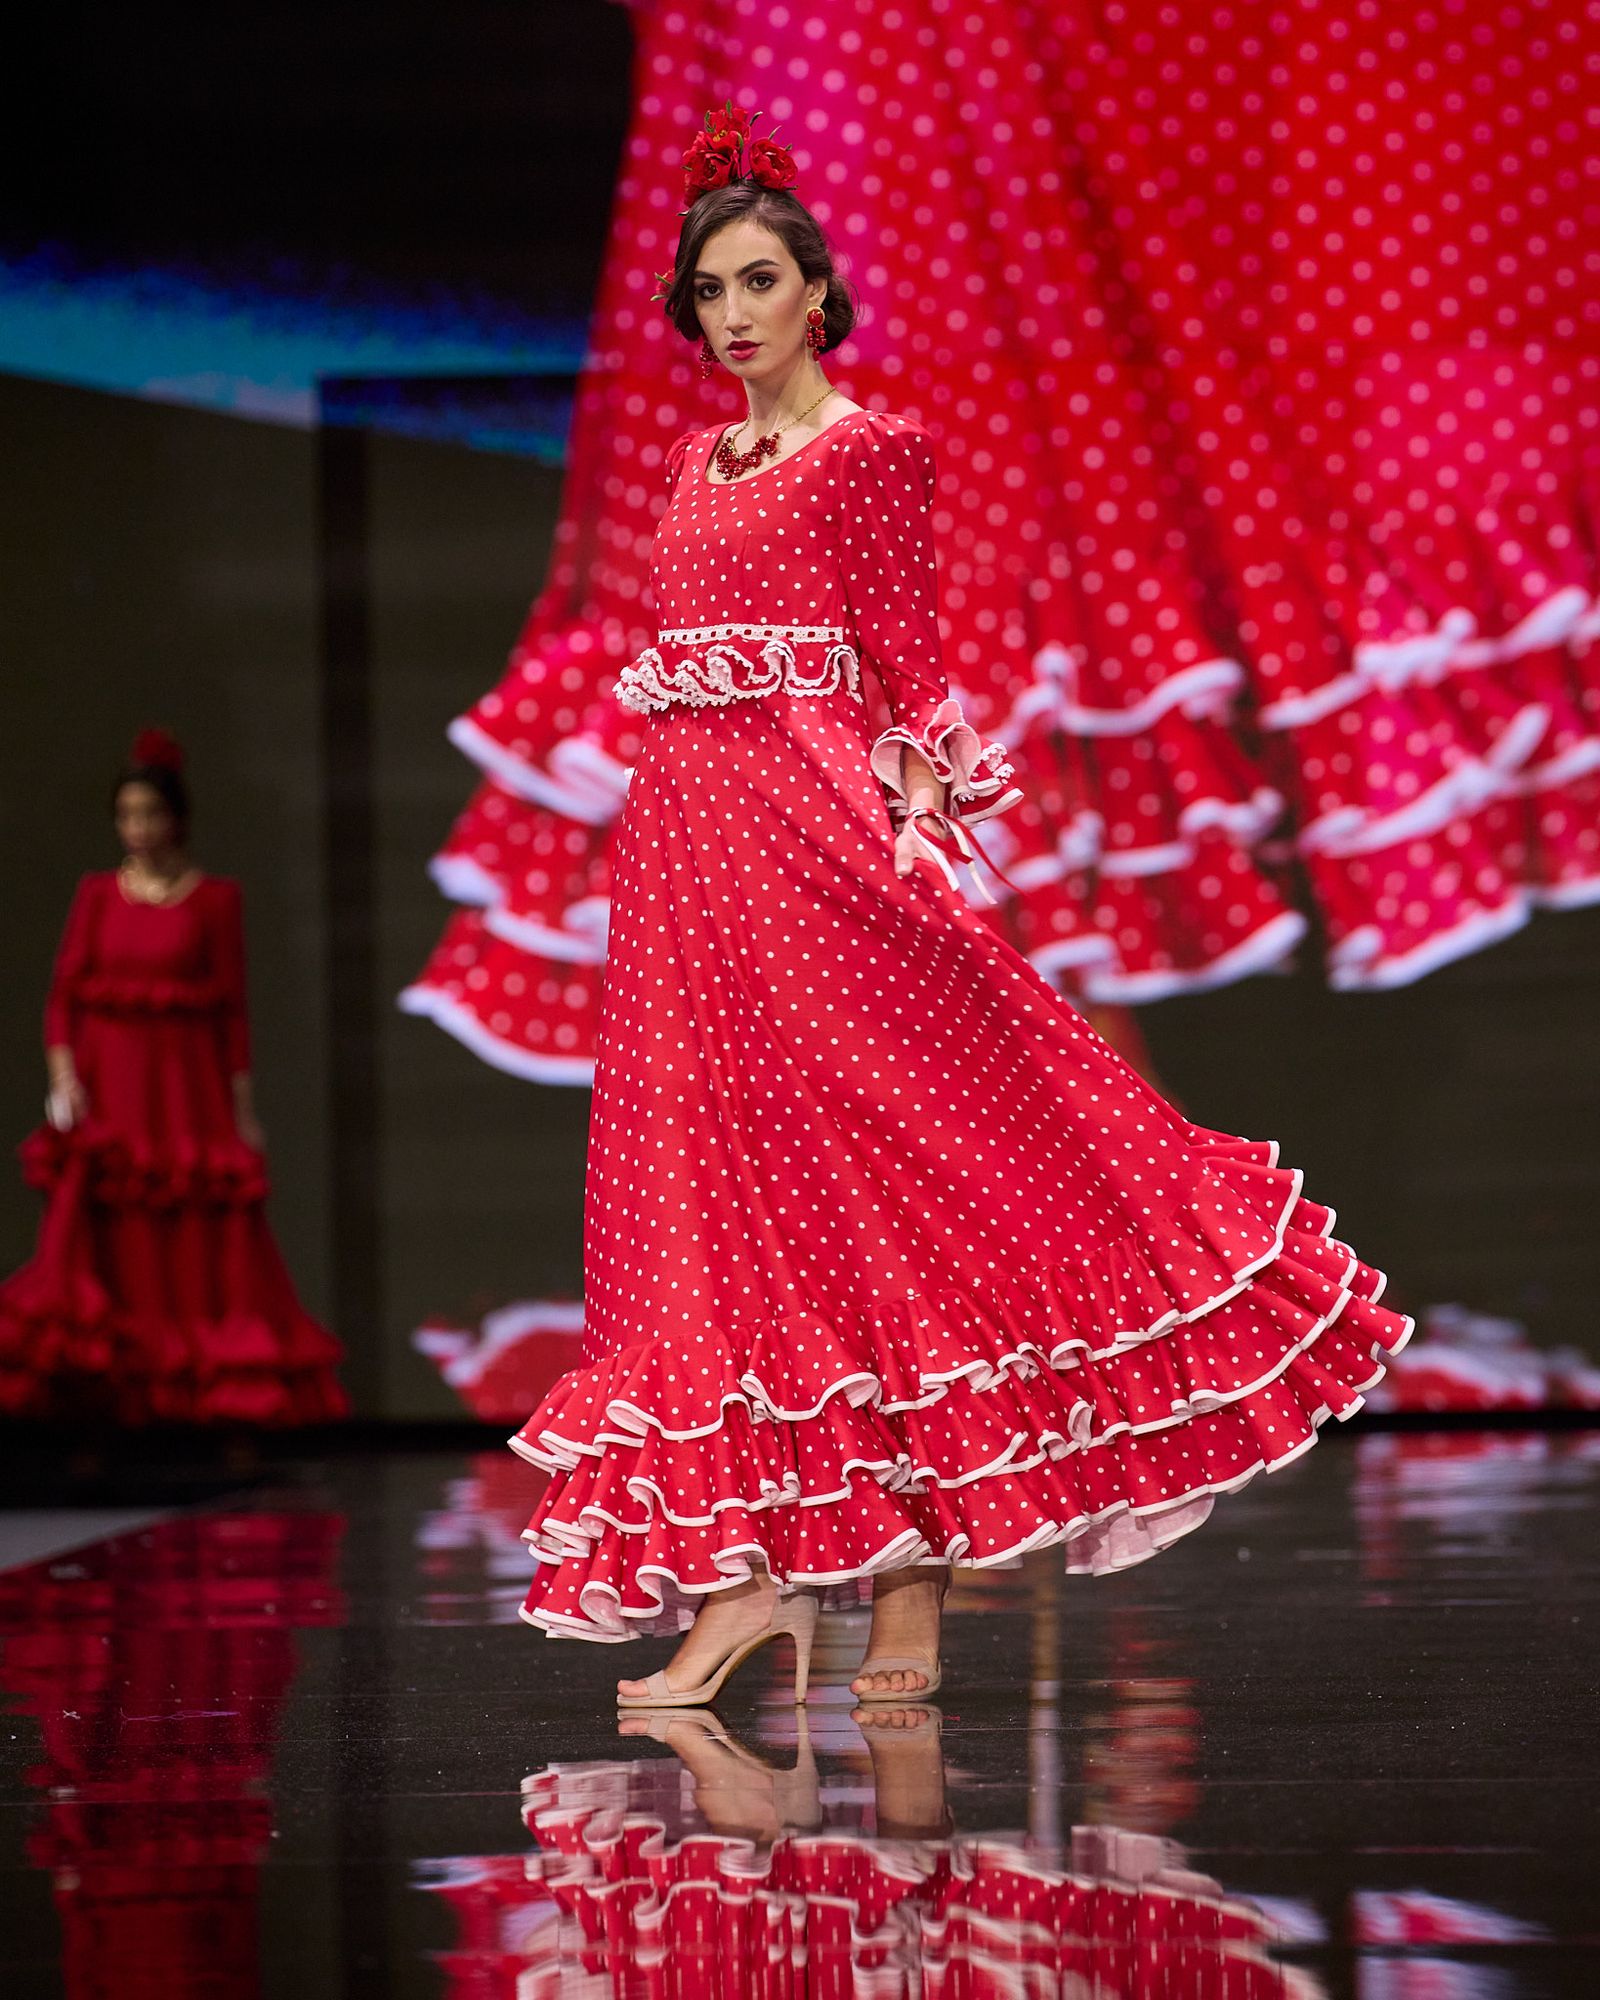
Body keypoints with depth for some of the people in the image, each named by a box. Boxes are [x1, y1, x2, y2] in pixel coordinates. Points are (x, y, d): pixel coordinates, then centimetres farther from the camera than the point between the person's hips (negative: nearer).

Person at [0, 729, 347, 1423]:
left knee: (200, 1240, -3)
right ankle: (92, 1389, -6)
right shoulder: (97, 893, 8)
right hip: (105, 1088, 1)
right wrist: (62, 1073, -10)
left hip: (187, 1087, -1)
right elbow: (63, 993, 4)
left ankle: (198, 1389, 1)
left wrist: (243, 1106, -1)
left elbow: (232, 1007, 2)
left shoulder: (215, 898, 3)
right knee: (100, 1238, -6)